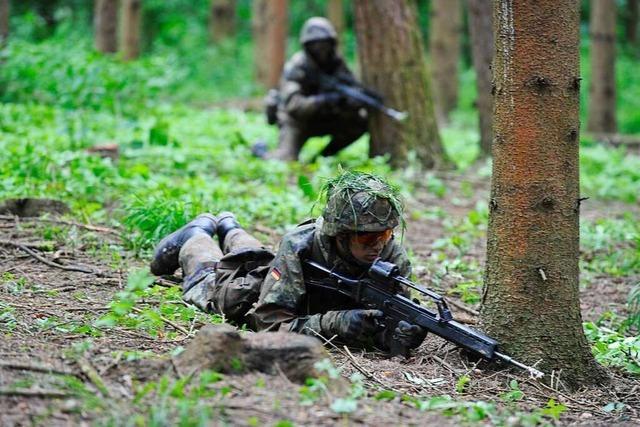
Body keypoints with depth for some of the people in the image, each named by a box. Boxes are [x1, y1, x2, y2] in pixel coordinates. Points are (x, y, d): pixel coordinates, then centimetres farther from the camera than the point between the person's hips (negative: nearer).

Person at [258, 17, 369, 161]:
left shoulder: (336, 63, -6)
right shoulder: (296, 67, -22)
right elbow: (292, 105, -34)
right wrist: (324, 100, -46)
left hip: (323, 119, 5)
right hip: (297, 120, -5)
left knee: (361, 120, -12)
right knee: (286, 160, -25)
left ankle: (325, 155, 4)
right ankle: (260, 150, 11)